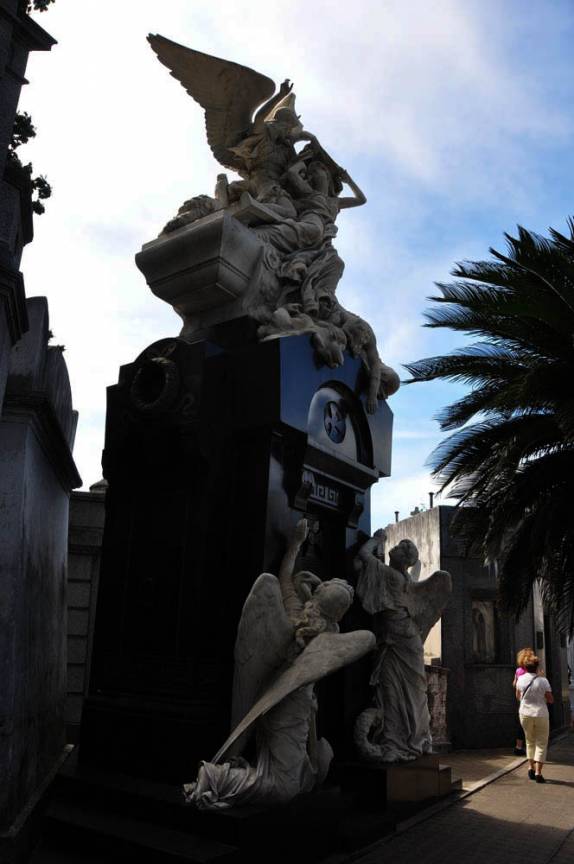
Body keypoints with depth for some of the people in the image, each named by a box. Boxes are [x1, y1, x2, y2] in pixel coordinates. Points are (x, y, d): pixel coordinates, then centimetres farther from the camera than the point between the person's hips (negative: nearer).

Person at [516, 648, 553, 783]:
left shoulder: (521, 679, -4)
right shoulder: (543, 680, -14)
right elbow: (550, 700, -8)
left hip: (525, 714, 3)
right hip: (540, 714, -3)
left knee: (530, 741, 21)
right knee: (541, 743, 7)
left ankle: (531, 767, 20)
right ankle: (538, 772, 2)